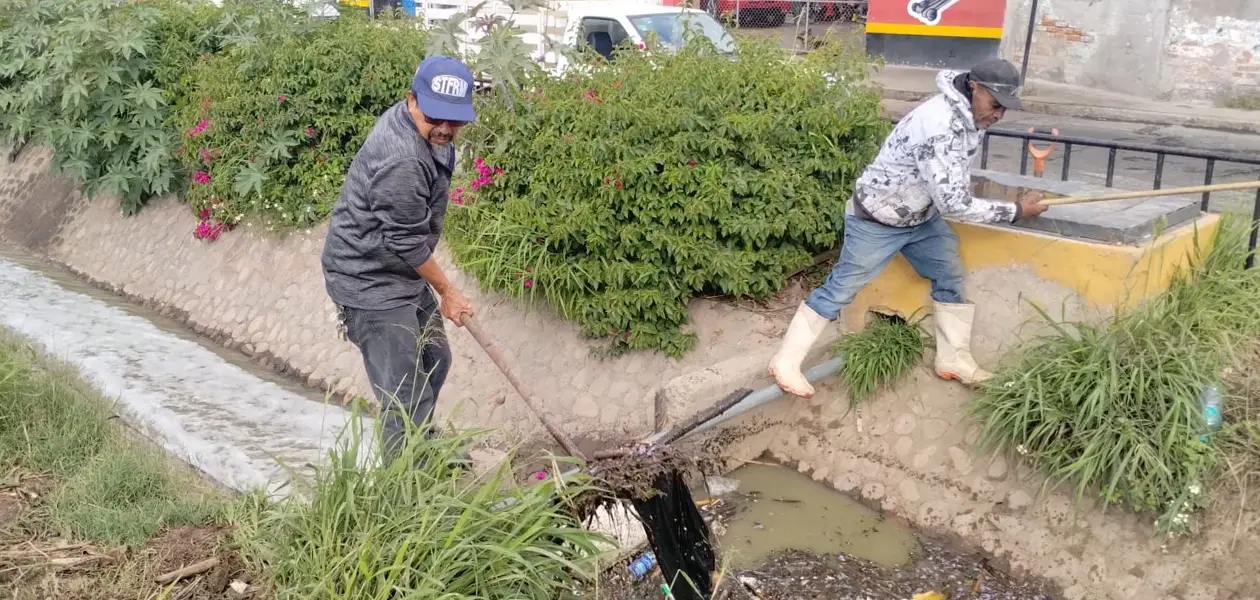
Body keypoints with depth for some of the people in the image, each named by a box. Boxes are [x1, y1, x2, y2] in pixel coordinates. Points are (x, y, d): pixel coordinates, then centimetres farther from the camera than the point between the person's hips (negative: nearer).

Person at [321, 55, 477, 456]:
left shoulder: (419, 125, 1)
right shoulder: (401, 161, -31)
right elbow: (408, 243, -22)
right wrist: (447, 292, -9)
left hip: (403, 272, 10)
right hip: (370, 280, -10)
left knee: (434, 360, 21)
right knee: (404, 394, -7)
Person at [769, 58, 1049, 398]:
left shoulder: (970, 116, -4)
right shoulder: (940, 126, -34)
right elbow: (953, 204, -33)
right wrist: (1014, 212, -24)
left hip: (921, 216, 9)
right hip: (876, 220, -9)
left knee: (951, 278, 10)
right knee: (840, 289, -3)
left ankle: (953, 360, 23)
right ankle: (785, 363, 6)